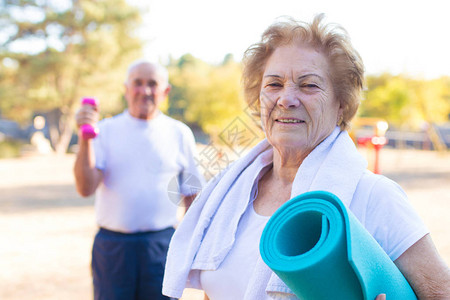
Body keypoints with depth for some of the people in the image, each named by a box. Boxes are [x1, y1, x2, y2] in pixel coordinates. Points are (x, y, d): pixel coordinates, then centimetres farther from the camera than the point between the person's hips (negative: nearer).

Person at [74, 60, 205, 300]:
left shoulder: (180, 134, 5)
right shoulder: (105, 130, 3)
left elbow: (192, 196, 9)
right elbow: (86, 188, -8)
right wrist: (85, 137, -18)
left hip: (162, 245, 0)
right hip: (112, 245, 0)